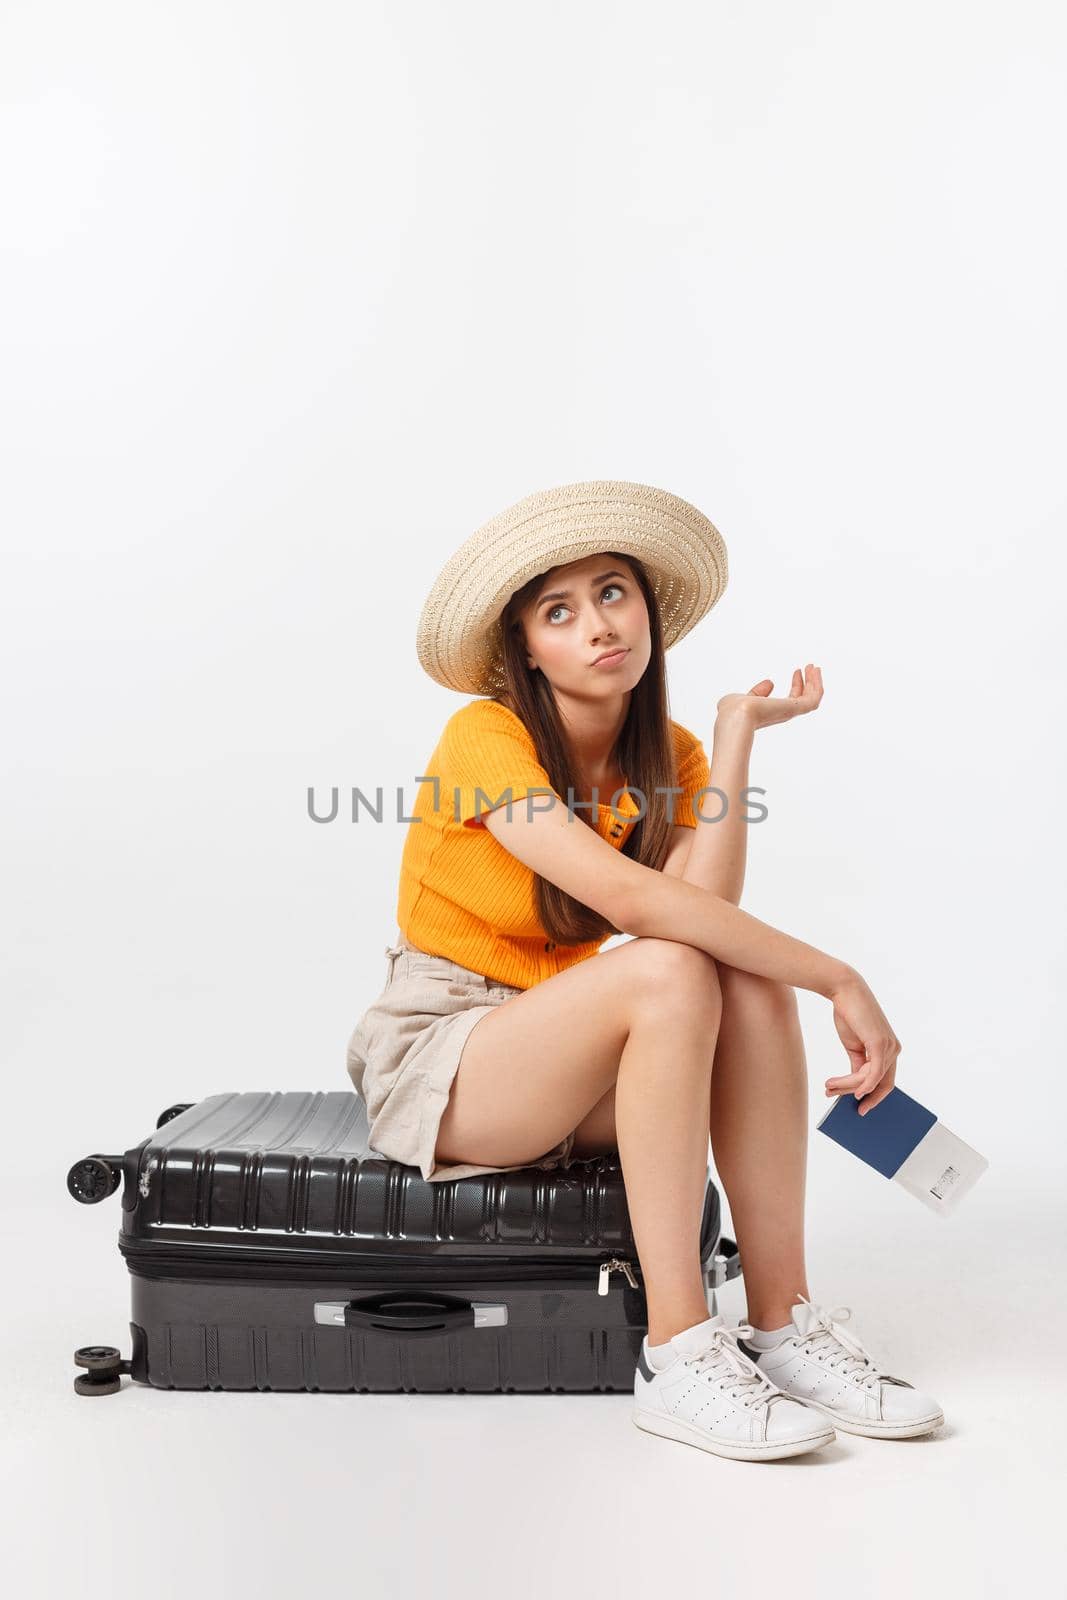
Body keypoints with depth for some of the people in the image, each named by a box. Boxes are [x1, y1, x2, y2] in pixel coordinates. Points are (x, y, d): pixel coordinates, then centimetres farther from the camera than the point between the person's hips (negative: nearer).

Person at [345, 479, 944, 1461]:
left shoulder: (671, 755, 2)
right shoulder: (486, 738, -18)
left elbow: (703, 906, -19)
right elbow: (634, 902, -33)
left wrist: (736, 734, -15)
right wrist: (839, 979, -32)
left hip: (560, 1066, 6)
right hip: (435, 1061, -6)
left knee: (753, 982, -23)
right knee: (669, 973, -32)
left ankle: (785, 1325, -19)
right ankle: (678, 1357, -29)